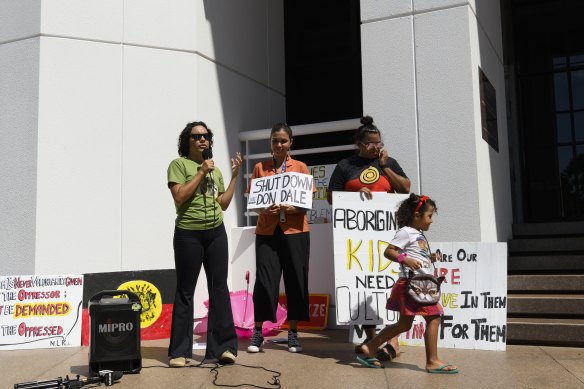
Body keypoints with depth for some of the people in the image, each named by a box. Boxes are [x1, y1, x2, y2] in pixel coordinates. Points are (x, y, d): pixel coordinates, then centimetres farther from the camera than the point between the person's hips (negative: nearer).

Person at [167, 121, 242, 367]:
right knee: (185, 291, 0)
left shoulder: (215, 170, 15)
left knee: (219, 287, 2)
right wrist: (201, 173, -12)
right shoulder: (179, 164, 0)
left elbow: (224, 204, 12)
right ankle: (180, 351, 7)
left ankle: (222, 347, 6)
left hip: (216, 233, 5)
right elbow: (179, 197, -14)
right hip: (188, 234, -5)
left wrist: (235, 175, 8)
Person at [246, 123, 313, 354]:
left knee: (296, 280, 2)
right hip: (267, 231, 0)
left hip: (295, 231, 0)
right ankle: (258, 333, 7)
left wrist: (287, 208, -17)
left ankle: (293, 334, 13)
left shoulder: (300, 168, 7)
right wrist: (265, 209, -15)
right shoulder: (260, 168, 9)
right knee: (264, 280, -4)